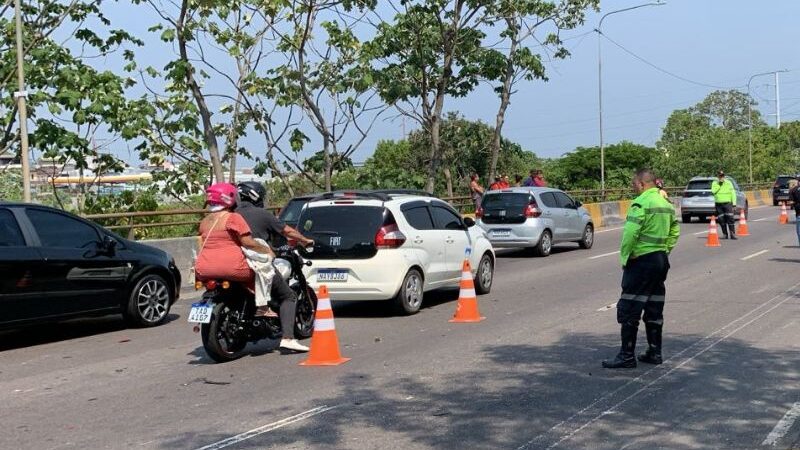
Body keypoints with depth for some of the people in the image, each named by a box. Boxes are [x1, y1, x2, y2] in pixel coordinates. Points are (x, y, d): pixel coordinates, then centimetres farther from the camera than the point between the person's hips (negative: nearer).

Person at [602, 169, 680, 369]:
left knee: (629, 309, -3)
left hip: (641, 261, -9)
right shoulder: (666, 203, 13)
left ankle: (627, 356, -2)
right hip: (661, 260, 9)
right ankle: (654, 352, 19)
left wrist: (624, 256, -12)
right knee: (654, 309, 15)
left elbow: (630, 234, -22)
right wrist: (665, 250, 17)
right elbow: (674, 231, 18)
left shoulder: (641, 203, -15)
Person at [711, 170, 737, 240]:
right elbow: (713, 191, -13)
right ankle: (725, 234, 14)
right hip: (718, 204, 2)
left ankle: (732, 234, -11)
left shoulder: (728, 183, 2)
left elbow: (733, 194, 1)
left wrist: (734, 204, -5)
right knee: (721, 220, 3)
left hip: (727, 203, -2)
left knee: (730, 218, -12)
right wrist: (719, 184, -17)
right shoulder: (714, 183, 5)